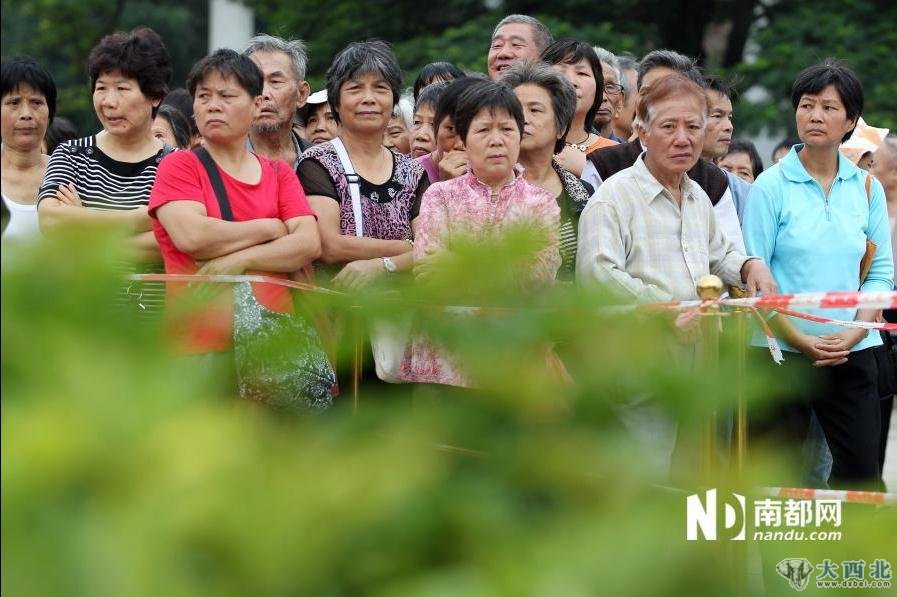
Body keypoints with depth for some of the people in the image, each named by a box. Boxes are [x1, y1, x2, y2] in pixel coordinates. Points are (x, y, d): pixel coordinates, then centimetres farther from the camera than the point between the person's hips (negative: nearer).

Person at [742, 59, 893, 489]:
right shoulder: (771, 187, -2)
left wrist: (853, 333, -7)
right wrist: (799, 339, -12)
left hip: (851, 354, 3)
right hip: (782, 353, -3)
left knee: (861, 467, -1)